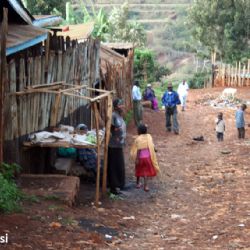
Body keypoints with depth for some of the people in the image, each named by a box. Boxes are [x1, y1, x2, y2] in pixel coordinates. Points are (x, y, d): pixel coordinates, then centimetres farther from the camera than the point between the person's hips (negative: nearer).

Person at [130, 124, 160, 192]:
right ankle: (145, 186, -2)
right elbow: (151, 147, 1)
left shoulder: (138, 139, -13)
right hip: (147, 157, 2)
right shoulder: (149, 137, -3)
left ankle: (138, 183, 32)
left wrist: (137, 159, -10)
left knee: (139, 170, 18)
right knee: (146, 171, 7)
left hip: (140, 157, -2)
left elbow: (139, 149, -15)